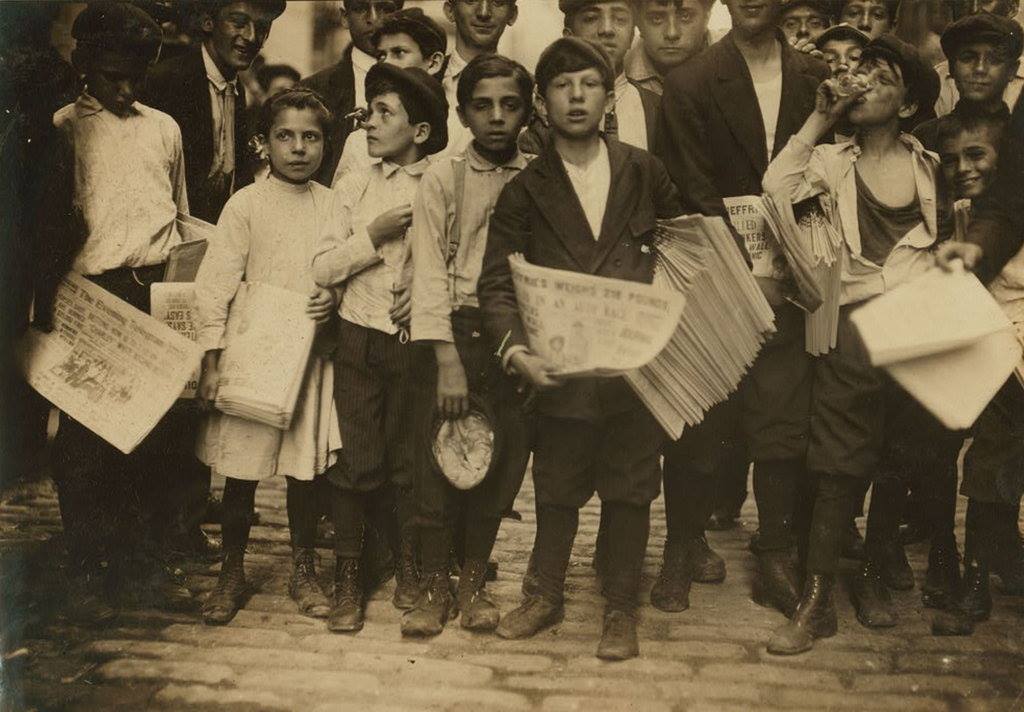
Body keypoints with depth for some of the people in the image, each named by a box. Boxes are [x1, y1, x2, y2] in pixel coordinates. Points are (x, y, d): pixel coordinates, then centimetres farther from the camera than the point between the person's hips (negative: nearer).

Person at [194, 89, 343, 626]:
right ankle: (231, 575, 22)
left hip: (311, 351, 2)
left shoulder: (334, 206, 5)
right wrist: (211, 363, -10)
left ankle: (303, 572, 24)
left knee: (306, 466, 8)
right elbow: (215, 284, -5)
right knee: (242, 470, 4)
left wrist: (335, 297, -8)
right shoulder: (245, 205, -3)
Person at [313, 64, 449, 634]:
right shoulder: (356, 186, 7)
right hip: (360, 336, 2)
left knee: (409, 459, 7)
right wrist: (374, 235, -9)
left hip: (416, 339, -2)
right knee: (357, 460, 3)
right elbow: (324, 268, 3)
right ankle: (349, 577, 16)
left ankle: (410, 565, 26)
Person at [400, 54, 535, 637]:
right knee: (438, 458, -2)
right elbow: (431, 271, -4)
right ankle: (435, 588, 14)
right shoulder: (443, 178, 2)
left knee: (504, 458, 4)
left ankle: (474, 582, 22)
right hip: (454, 331, -1)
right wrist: (449, 363, -12)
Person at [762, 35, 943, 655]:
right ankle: (818, 599, 0)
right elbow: (777, 189, -12)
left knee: (898, 461, 9)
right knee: (840, 464, -5)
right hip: (857, 320, -2)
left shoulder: (932, 167, 11)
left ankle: (874, 576, 26)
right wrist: (819, 119, -8)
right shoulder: (833, 161, 7)